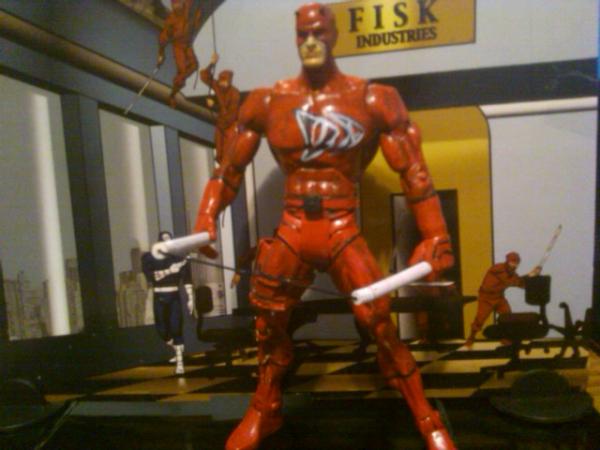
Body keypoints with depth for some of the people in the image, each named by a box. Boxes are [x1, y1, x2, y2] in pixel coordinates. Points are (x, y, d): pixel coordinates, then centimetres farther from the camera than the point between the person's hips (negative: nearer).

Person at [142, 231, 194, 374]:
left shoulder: (179, 257, -1)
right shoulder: (149, 257, -1)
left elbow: (187, 279, 0)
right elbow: (151, 276, -16)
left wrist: (190, 299, -2)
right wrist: (169, 270, -22)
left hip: (174, 297, -2)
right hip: (159, 298, 2)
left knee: (176, 328, -9)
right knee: (162, 329, 10)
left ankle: (180, 363, -6)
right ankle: (178, 350, 38)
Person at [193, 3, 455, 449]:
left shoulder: (372, 100, -3)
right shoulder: (268, 102, 4)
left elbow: (414, 173, -3)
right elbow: (231, 167, 12)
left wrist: (435, 236, -8)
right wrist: (208, 217, 1)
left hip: (343, 235, -2)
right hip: (291, 234, 3)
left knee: (382, 326, -7)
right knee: (269, 325, 10)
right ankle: (264, 412, 35)